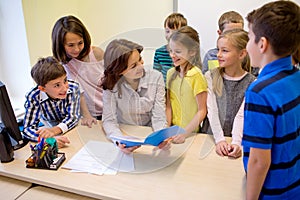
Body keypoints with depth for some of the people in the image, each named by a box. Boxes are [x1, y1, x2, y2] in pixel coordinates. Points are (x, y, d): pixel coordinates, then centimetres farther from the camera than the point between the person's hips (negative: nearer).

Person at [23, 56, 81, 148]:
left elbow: (73, 116, -19)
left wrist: (55, 130, -40)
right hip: (49, 128, 1)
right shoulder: (33, 98, -24)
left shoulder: (73, 88, -21)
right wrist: (49, 139, -48)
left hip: (73, 129, -1)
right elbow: (27, 129, -26)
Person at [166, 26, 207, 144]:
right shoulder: (171, 73, 5)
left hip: (191, 133, -3)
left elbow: (202, 111, -10)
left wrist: (185, 133, -14)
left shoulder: (196, 75, -12)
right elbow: (169, 105, 7)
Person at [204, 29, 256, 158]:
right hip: (212, 137, 1)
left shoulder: (251, 83, -2)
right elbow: (211, 110, -6)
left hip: (236, 139, 0)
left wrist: (236, 142, -21)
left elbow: (241, 115, -8)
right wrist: (219, 139, -16)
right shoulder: (210, 76, 1)